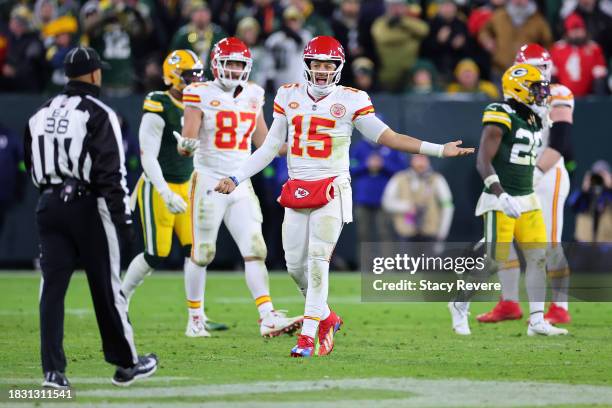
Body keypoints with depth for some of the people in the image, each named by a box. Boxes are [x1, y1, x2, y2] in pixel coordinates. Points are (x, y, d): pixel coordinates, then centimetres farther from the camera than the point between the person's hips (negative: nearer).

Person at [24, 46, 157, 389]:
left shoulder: (42, 115, 9)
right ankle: (126, 363, 17)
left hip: (50, 205, 5)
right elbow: (111, 173, -14)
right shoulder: (98, 115, -10)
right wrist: (123, 218, -12)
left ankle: (53, 370, -2)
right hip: (88, 206, -5)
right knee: (106, 287, 6)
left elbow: (33, 168, 15)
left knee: (53, 287, 3)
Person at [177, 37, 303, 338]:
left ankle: (268, 317, -14)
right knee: (202, 254, 4)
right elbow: (187, 141, -11)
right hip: (209, 181, -4)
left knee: (255, 251, -7)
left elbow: (264, 142, 19)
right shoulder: (202, 95, -7)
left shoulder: (253, 96, 9)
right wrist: (187, 145, -33)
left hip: (241, 185, 4)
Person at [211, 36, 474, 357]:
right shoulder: (289, 96, 8)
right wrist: (236, 178, 12)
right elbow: (270, 148, 15)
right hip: (296, 190, 4)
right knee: (295, 265, 4)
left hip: (331, 190, -4)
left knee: (317, 260, -12)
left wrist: (439, 150, -6)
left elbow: (387, 137, 0)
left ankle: (308, 336, -8)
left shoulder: (350, 101, -2)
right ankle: (325, 318, 27)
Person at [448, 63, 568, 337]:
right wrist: (502, 196, -28)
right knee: (494, 262, -6)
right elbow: (483, 162, -20)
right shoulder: (501, 118, -14)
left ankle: (537, 321, 2)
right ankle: (460, 305, 16)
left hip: (527, 201, 8)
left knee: (538, 257, 0)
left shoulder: (533, 120, 12)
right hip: (501, 202, -8)